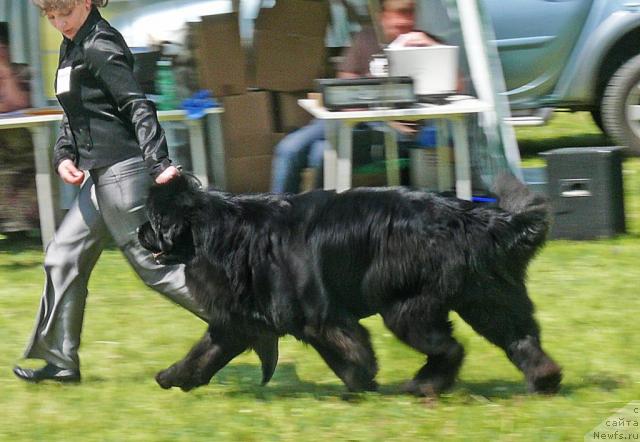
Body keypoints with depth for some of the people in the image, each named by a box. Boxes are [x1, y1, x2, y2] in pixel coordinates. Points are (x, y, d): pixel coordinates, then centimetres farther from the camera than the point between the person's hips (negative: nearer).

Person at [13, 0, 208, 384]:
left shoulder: (100, 47, -14)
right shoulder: (73, 48, 15)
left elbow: (138, 107, -21)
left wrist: (159, 164, -30)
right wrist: (64, 156, 3)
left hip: (121, 171, -10)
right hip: (104, 174, 10)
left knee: (152, 263, -7)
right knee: (65, 258, 12)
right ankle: (59, 361, 18)